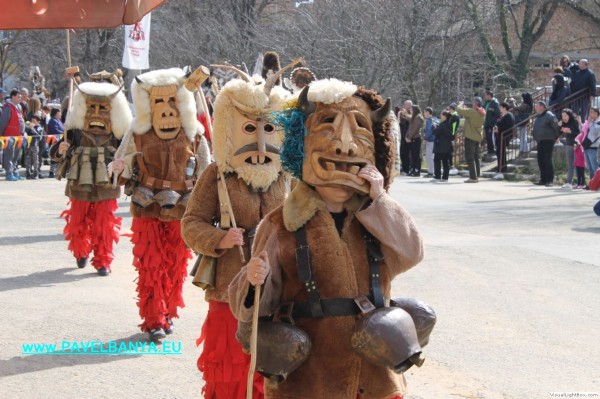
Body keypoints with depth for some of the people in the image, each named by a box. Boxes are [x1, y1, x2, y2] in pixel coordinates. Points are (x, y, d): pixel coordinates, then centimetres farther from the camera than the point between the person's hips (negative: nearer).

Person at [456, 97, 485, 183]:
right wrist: (466, 109, 10)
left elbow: (459, 110, -20)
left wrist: (461, 105, 1)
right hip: (478, 137, 8)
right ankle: (477, 176, 16)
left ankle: (473, 177, -10)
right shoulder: (482, 113, 8)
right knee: (477, 156, 14)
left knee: (469, 157, -5)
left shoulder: (472, 111, -19)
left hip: (470, 137, -8)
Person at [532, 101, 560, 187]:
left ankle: (550, 180, -7)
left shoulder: (549, 116, -12)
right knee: (540, 160, 8)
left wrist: (556, 137, -7)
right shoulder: (537, 117, 14)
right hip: (540, 141, 9)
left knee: (547, 160, -10)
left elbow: (556, 127, -11)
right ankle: (543, 179, 15)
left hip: (548, 141, -8)